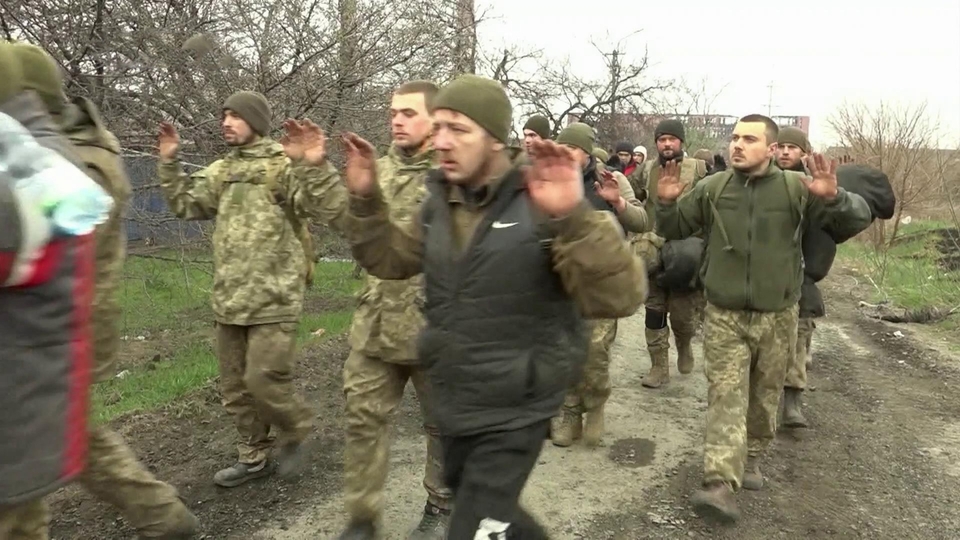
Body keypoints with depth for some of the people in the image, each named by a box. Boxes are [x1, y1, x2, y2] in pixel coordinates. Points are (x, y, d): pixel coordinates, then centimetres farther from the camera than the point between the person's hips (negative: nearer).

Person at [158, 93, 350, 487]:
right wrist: (169, 162, 7)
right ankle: (255, 456, 30)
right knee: (235, 387, 14)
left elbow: (335, 212, -21)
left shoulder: (287, 166, -10)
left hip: (274, 300, -7)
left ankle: (295, 430, 23)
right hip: (229, 300, 7)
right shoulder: (222, 171, 12)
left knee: (264, 381, -7)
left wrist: (316, 166, -36)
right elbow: (184, 204, 19)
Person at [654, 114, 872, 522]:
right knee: (725, 395, -7)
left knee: (764, 394, 15)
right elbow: (673, 230, 7)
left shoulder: (796, 188, -5)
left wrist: (833, 197, -26)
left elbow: (859, 220, -5)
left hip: (777, 315, 1)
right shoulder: (711, 189, -1)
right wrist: (665, 202, -14)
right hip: (724, 315, 0)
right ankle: (720, 485, -12)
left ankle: (751, 458, 37)